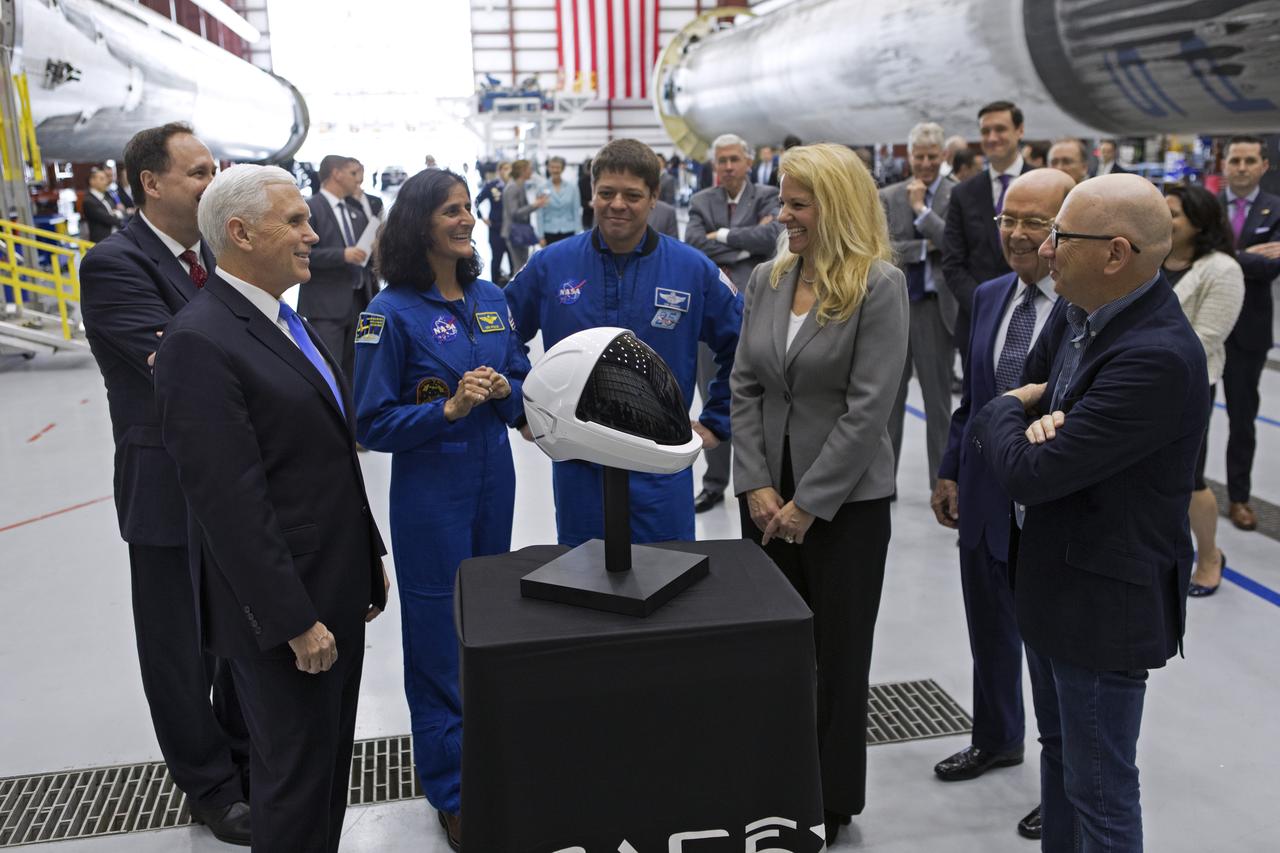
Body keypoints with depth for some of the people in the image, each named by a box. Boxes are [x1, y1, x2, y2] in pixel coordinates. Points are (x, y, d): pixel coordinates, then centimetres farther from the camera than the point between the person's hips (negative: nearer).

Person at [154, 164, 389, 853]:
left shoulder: (287, 319, 10)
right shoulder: (199, 342, -19)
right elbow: (230, 501, -23)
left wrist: (369, 558, 17)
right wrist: (295, 621, -20)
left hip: (336, 585, 9)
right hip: (282, 604, -9)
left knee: (332, 756, 21)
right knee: (296, 775, 8)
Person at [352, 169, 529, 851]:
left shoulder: (490, 298, 5)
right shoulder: (392, 311, -11)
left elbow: (524, 382, 11)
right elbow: (372, 424, -11)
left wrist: (505, 389, -11)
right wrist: (450, 408, -23)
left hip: (494, 482, 6)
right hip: (429, 493, -5)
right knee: (439, 638, 4)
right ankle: (451, 792, 22)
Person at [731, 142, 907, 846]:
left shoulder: (880, 285, -11)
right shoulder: (766, 279, 5)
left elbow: (868, 406, -15)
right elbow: (745, 386, 5)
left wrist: (809, 502, -14)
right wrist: (757, 485, -4)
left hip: (846, 499, -4)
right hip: (766, 496, 5)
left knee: (837, 652, 8)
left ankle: (833, 801, 27)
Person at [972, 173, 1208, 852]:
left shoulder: (1157, 357, -29)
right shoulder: (1089, 317, 2)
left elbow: (1030, 474, -29)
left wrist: (1005, 412, -7)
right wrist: (1039, 419, -15)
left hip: (1106, 604, -9)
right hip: (1056, 584, 9)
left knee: (1100, 793, 9)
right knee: (1060, 750, 26)